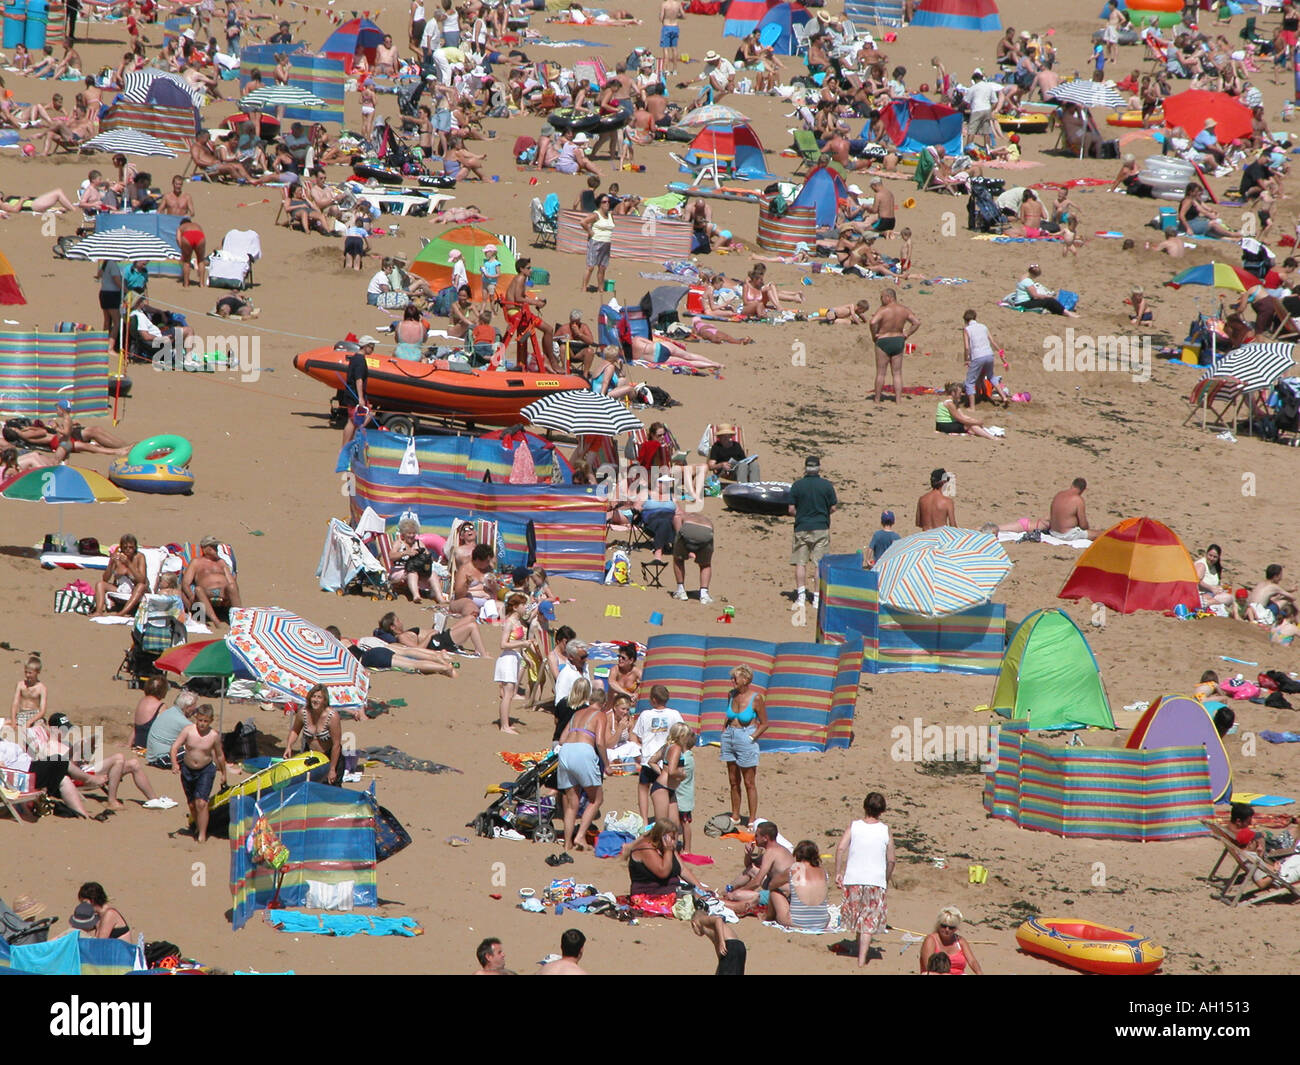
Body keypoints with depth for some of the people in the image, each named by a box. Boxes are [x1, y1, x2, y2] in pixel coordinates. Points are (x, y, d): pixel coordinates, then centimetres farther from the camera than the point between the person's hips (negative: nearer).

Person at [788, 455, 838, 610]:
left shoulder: (797, 485, -3)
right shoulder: (827, 485, -3)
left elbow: (791, 510, -3)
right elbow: (833, 507, 1)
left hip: (802, 528, 0)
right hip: (821, 528, 0)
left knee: (800, 563, 4)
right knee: (819, 564, 4)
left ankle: (801, 596, -5)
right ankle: (817, 598, 3)